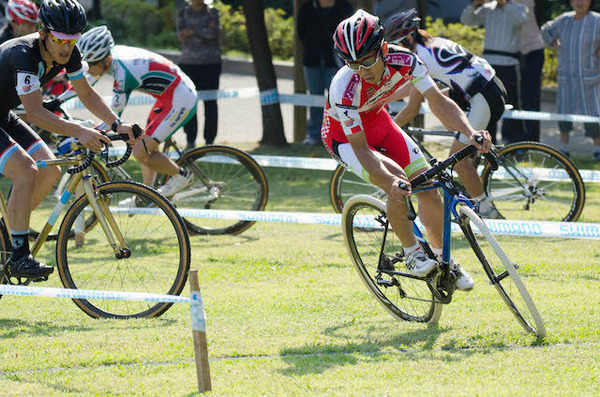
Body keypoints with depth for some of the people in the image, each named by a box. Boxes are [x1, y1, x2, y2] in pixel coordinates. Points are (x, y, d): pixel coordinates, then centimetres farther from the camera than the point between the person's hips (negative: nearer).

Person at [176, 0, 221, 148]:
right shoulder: (182, 13, 10)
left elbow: (214, 32, -11)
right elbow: (181, 34, -5)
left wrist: (192, 32, -14)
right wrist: (203, 32, -16)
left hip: (210, 64, -1)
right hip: (188, 63, 1)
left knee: (210, 103, -2)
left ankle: (210, 140, 5)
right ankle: (190, 140, 7)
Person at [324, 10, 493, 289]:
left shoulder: (403, 61, -28)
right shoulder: (345, 89, -39)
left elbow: (439, 102, -22)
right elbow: (360, 148, -33)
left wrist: (470, 133, -40)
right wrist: (390, 180, -49)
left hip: (376, 121, 5)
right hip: (344, 137, -5)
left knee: (428, 189, -3)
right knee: (398, 182, -29)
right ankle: (412, 254, -9)